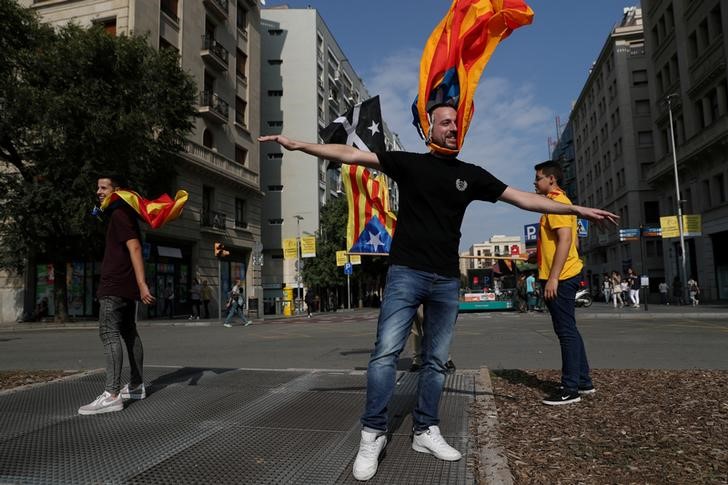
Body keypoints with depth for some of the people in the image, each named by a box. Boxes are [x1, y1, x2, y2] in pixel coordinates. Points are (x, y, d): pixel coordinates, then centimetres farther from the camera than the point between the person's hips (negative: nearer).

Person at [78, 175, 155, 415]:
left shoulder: (119, 214, -11)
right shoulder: (122, 213, 21)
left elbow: (135, 248, -22)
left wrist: (142, 284, -29)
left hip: (116, 286, -11)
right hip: (125, 286, 11)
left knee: (109, 333, -15)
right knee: (129, 332, 14)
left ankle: (111, 395, -19)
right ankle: (136, 385, 22)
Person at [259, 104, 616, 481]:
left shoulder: (471, 174, 12)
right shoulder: (408, 163, 4)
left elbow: (523, 198, 13)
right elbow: (351, 154, -2)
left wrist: (576, 209, 10)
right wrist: (298, 144, -9)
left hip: (447, 280, 4)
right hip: (405, 273, -3)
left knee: (437, 361, 9)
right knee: (386, 352, -10)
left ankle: (425, 431, 22)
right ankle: (372, 435, 2)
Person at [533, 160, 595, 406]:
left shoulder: (557, 202, -11)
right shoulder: (557, 201, 20)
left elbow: (565, 240, -20)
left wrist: (553, 278, -23)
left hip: (561, 278, -10)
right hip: (563, 276, 10)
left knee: (566, 332, -6)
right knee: (568, 331, 15)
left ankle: (571, 389, 0)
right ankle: (583, 381, 24)